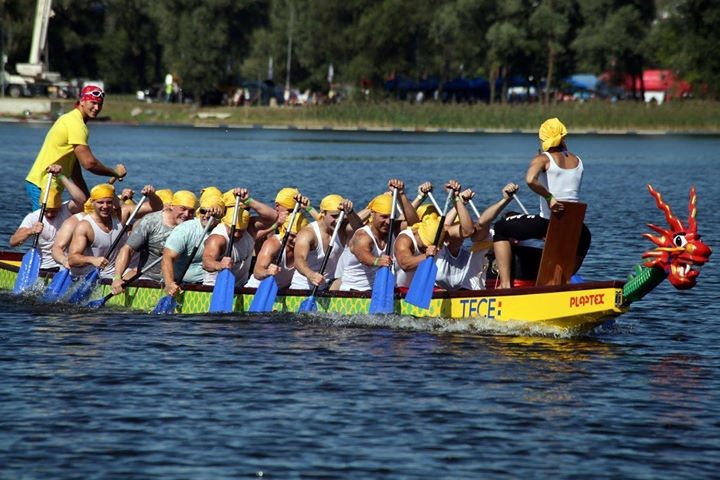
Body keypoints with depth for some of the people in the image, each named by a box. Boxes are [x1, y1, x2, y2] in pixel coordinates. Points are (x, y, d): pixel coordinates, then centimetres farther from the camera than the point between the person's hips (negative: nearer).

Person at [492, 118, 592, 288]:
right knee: (584, 236, 44)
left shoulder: (543, 159, -2)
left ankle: (505, 283, 6)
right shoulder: (577, 161, 14)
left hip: (547, 222, -4)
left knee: (501, 228, 18)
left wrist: (549, 197, -14)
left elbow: (530, 179, -23)